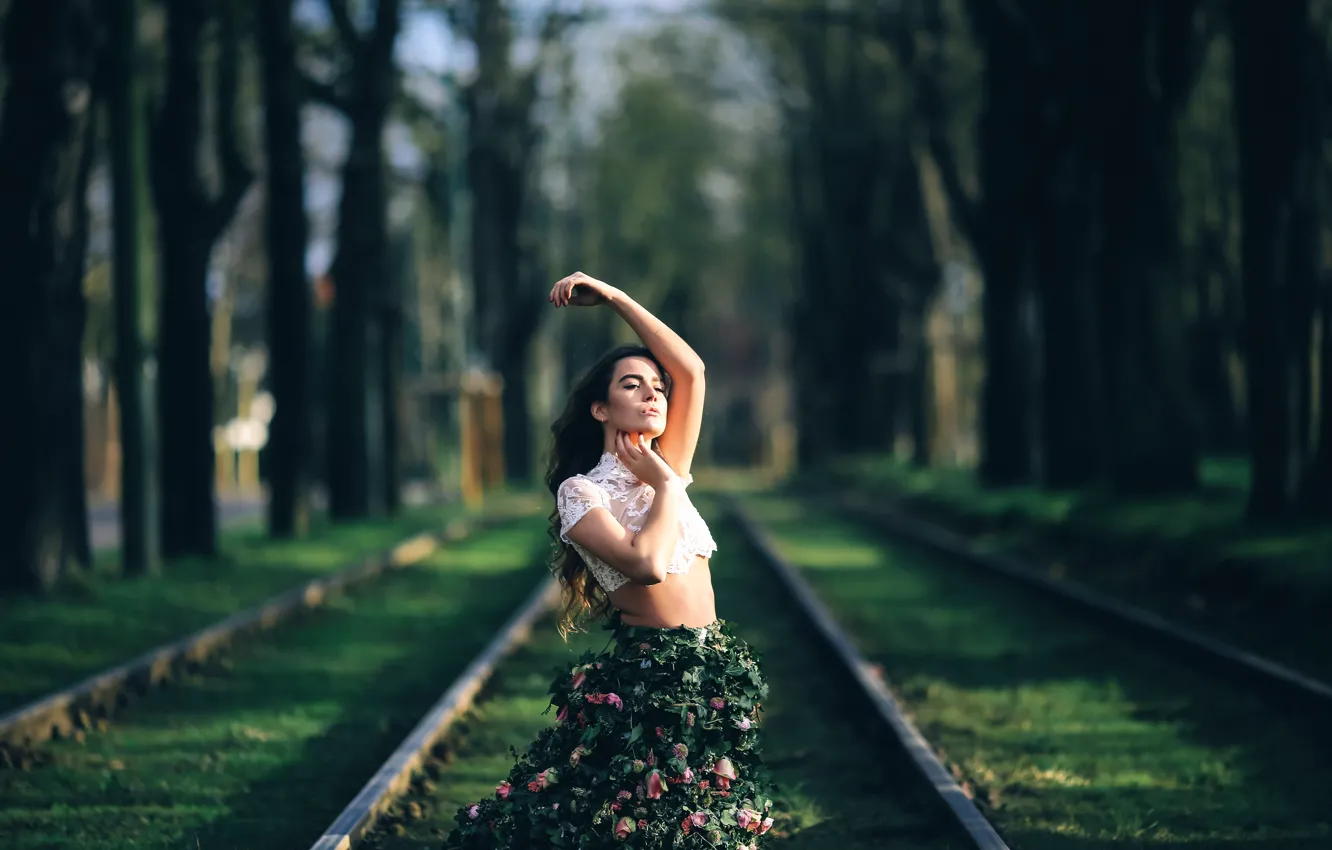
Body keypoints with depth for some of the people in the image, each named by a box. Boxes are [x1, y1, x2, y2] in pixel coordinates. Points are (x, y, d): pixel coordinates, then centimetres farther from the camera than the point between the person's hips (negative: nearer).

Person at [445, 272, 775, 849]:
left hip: (713, 682, 7)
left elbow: (690, 369, 6)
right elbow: (646, 563, -23)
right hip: (644, 688, -7)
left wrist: (614, 298, 6)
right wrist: (666, 485, -8)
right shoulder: (582, 491, -6)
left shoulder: (664, 470, 13)